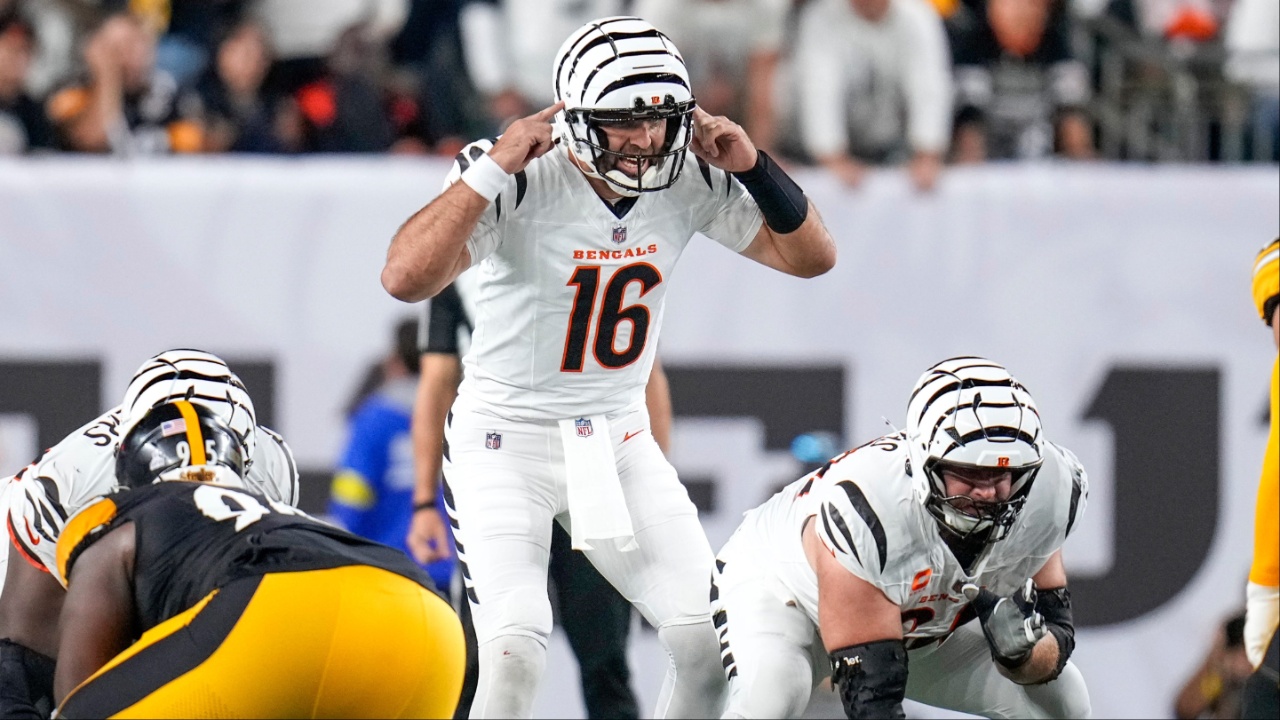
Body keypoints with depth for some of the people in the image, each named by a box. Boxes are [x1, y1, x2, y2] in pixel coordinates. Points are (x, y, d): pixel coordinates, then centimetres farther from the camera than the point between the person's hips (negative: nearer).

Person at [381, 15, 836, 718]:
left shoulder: (691, 184, -5)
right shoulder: (520, 183, -22)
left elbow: (810, 257, 3)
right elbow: (405, 278, -34)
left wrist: (752, 165, -12)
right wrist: (491, 170, -35)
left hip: (618, 442, 5)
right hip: (506, 441, -5)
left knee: (711, 640, -3)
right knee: (514, 655, -22)